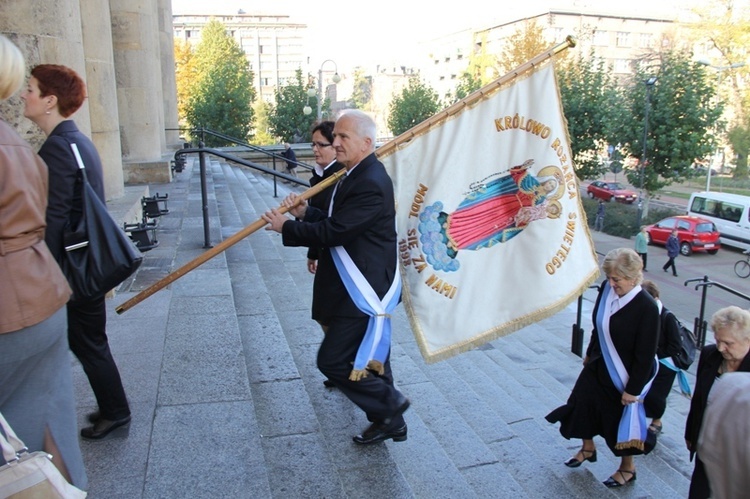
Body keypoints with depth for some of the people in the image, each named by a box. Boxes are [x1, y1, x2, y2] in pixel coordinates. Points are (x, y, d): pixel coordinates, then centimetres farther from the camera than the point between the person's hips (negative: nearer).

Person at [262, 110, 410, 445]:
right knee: (370, 360, 19)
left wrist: (286, 227, -13)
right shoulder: (357, 175, 11)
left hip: (365, 293, -11)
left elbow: (334, 232, -25)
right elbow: (337, 222, 16)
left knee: (333, 360, -5)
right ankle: (389, 422, 34)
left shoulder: (371, 184, -22)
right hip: (358, 288, 11)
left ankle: (389, 404, 12)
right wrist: (305, 212, 0)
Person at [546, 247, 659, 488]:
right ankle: (588, 448, 46)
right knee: (583, 404, 19)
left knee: (624, 418, 13)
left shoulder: (647, 307, -28)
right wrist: (590, 353, 16)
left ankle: (628, 468, 39)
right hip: (599, 366, 6)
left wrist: (633, 389, -15)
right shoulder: (607, 289, -11)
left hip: (626, 375, -6)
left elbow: (646, 355, -21)